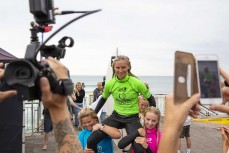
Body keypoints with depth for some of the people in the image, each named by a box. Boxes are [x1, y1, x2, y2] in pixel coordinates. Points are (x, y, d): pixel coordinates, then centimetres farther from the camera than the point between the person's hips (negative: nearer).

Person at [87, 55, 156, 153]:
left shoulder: (137, 83, -13)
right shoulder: (110, 84, -4)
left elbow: (150, 99, 0)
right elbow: (103, 99, 15)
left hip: (132, 118, -2)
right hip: (116, 116, 3)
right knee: (91, 141, -11)